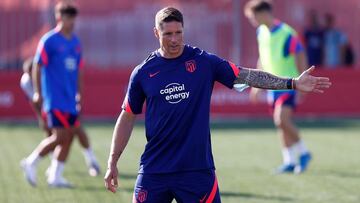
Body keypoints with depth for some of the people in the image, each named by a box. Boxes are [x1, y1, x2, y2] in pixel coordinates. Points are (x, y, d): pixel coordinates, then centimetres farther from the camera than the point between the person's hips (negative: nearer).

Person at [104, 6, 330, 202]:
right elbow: (127, 117, 9)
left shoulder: (204, 61, -1)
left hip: (197, 168, -1)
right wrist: (113, 163, 6)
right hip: (154, 171, 1)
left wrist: (293, 83, -12)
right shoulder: (143, 72, 2)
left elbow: (246, 75, -2)